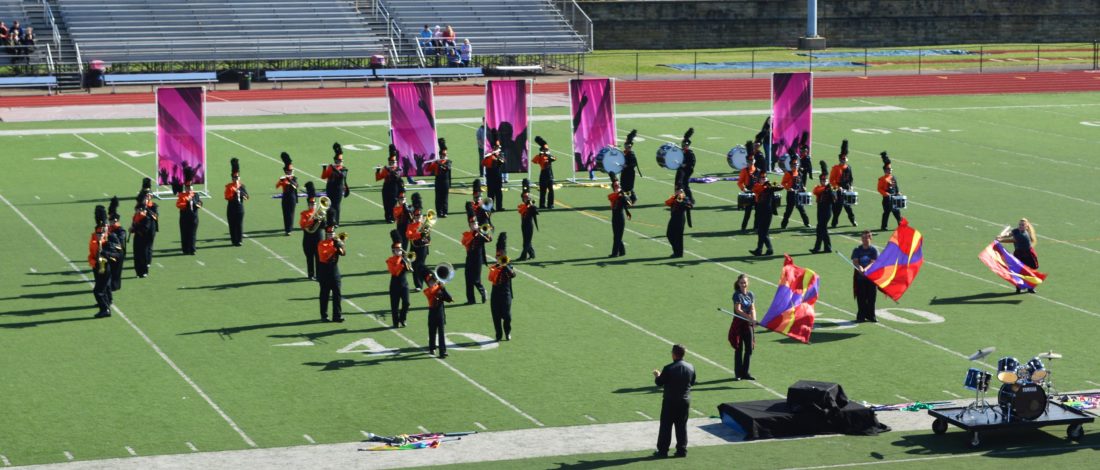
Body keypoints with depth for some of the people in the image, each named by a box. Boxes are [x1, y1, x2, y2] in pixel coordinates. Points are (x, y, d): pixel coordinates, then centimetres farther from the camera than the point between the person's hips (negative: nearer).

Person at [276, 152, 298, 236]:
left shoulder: (294, 178, 2)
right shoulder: (283, 179, 4)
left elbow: (296, 185, -19)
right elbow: (277, 186, -11)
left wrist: (290, 180, -31)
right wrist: (281, 181, -28)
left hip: (292, 197, -1)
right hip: (285, 197, 1)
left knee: (290, 213, -3)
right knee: (286, 213, 3)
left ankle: (288, 229, -3)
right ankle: (287, 229, 10)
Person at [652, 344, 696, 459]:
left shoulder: (668, 368, -17)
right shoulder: (691, 367, -2)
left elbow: (659, 383, -9)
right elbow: (692, 383, 10)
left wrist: (657, 375, 12)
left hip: (670, 401, -4)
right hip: (685, 401, 4)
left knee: (666, 426, 6)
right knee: (682, 426, 12)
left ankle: (663, 450, 9)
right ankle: (682, 450, 13)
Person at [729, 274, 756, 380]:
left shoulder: (750, 294, 9)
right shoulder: (737, 295, -9)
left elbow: (753, 308, 4)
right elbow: (738, 310, -17)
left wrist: (754, 318, -16)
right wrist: (750, 318, -25)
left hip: (748, 324, 5)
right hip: (739, 324, -5)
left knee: (749, 349, 5)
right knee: (739, 349, 0)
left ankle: (745, 372, 15)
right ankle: (738, 374, 7)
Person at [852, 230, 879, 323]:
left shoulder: (874, 250, 2)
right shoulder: (857, 250, 5)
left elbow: (873, 262, -11)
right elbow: (855, 261, -7)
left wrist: (866, 269, -29)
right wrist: (860, 268, -29)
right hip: (859, 276, 1)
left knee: (871, 297, 1)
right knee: (861, 298, 0)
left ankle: (871, 316, 11)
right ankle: (861, 316, 7)